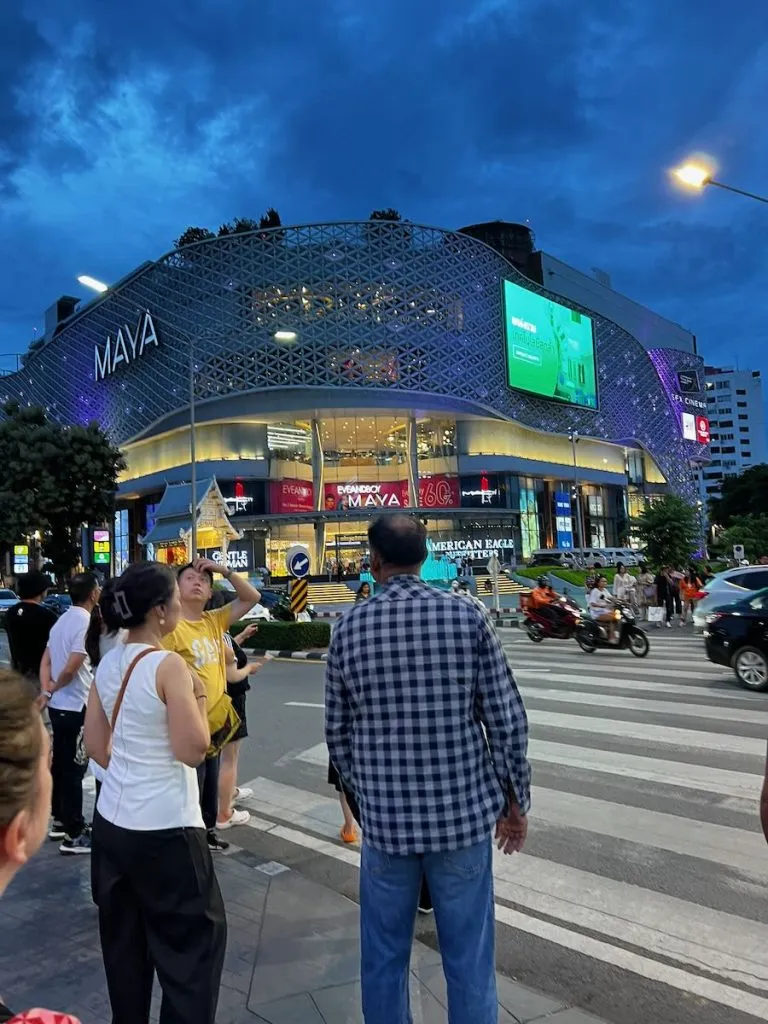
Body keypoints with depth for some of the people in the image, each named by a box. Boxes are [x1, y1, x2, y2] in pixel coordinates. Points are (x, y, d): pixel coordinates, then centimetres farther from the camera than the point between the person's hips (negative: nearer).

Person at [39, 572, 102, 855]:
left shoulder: (63, 619, 11)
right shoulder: (85, 621, -18)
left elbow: (46, 661, 12)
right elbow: (71, 668, -23)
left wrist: (46, 690, 1)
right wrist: (54, 687, -6)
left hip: (58, 705, 9)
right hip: (76, 706, -9)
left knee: (61, 763, 17)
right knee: (74, 768, -2)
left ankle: (60, 821, 30)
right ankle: (74, 834, 5)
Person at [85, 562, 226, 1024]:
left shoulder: (108, 664, 2)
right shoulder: (169, 666, -20)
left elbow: (95, 743, 10)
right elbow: (193, 750, -19)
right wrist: (200, 696, -7)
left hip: (112, 820, 8)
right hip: (165, 827, -8)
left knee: (123, 933, 21)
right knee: (196, 933, 9)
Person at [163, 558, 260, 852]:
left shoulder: (215, 621, 4)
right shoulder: (170, 626, -16)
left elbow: (252, 597, 4)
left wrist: (224, 570, -6)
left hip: (214, 722, 7)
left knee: (210, 787, 22)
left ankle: (207, 833, 40)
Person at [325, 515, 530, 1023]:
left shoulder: (349, 627, -3)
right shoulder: (466, 615, -8)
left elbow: (338, 731, 4)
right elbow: (507, 719, -7)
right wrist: (515, 799, 6)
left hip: (384, 817, 1)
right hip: (463, 810, -1)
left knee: (384, 957, 18)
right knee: (469, 958, 14)